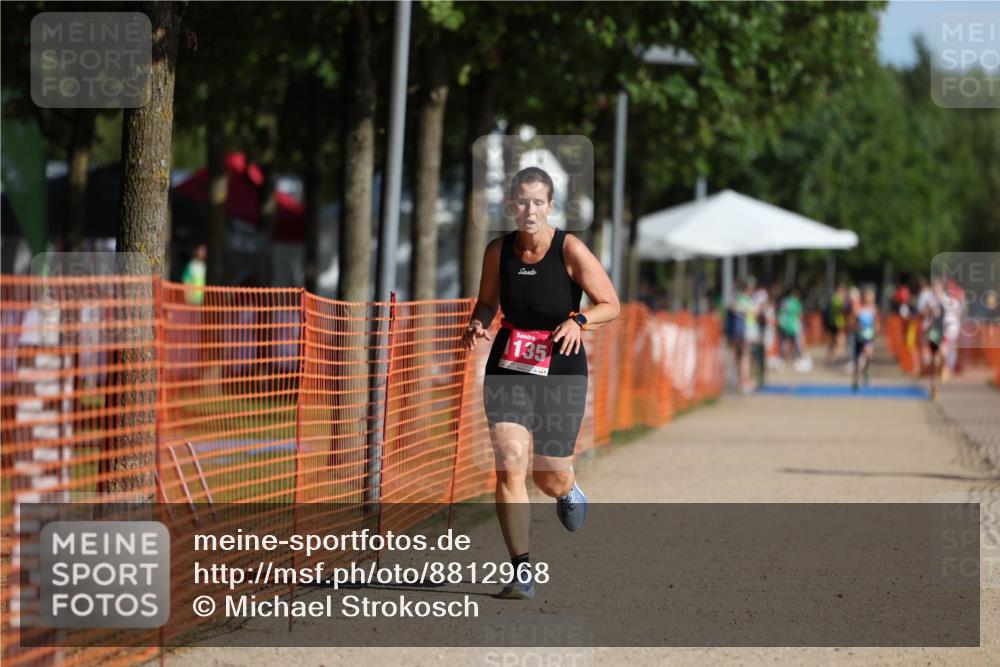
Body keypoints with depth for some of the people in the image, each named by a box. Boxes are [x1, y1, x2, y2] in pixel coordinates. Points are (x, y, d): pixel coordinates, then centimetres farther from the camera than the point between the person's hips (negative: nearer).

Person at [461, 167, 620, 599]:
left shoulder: (570, 250, -12)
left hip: (560, 370, -2)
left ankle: (569, 491, 47)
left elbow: (611, 304, -6)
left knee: (550, 478, 7)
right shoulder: (498, 251, -1)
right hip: (507, 369, 2)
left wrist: (578, 321, -24)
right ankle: (522, 574, -9)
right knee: (509, 467, -14)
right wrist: (477, 325, -6)